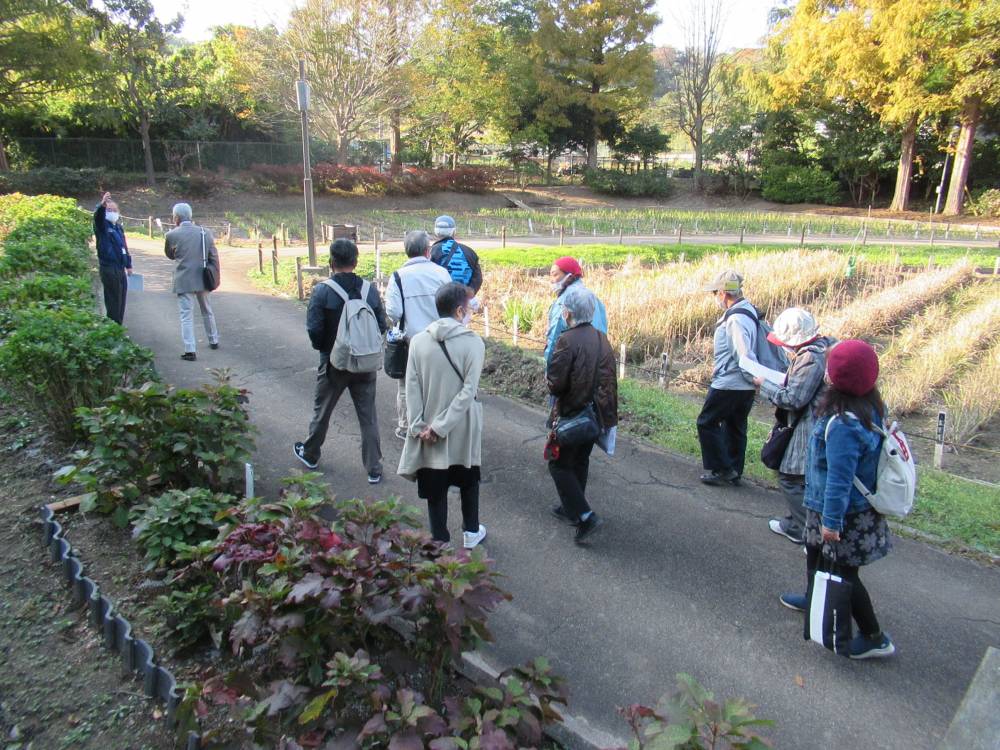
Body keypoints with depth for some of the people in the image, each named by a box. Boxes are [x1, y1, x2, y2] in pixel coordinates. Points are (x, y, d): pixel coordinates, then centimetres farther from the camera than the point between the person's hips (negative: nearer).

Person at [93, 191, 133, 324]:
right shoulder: (102, 226, -3)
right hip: (109, 268, -7)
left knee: (121, 299, 12)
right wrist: (102, 205, -46)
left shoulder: (118, 227, 18)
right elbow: (98, 217, -27)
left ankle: (118, 325, 21)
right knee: (113, 300, -6)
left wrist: (128, 265, 21)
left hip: (121, 268, 7)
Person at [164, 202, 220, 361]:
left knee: (186, 315, -1)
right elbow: (214, 257, 3)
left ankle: (190, 350, -6)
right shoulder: (205, 233, 0)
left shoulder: (172, 235, -7)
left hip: (183, 281, -3)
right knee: (207, 311, 20)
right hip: (202, 279, 3)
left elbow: (170, 255, 11)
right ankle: (213, 341, 33)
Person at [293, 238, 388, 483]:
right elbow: (382, 325, -3)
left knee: (322, 410, 19)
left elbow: (313, 329, -16)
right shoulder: (370, 289, -5)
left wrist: (323, 347, 4)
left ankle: (310, 454, 40)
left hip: (333, 364, -2)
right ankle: (374, 469, 14)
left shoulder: (322, 291, -14)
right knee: (368, 416, 10)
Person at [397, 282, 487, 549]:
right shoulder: (473, 342, -14)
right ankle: (471, 532, 35)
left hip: (428, 428, 1)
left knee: (435, 486, 13)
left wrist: (418, 425, -6)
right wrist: (441, 426, -16)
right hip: (463, 428, -1)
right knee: (468, 479, 22)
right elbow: (468, 391, -19)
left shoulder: (418, 340, -6)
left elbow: (411, 387, -8)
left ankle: (440, 540, 24)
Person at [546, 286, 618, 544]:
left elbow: (555, 384, -22)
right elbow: (608, 377, 12)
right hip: (597, 413, 8)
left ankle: (585, 516, -4)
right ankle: (571, 508, 34)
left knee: (559, 464, 4)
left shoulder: (568, 340, -20)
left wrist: (548, 379, -1)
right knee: (580, 462, 21)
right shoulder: (602, 338, 4)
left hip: (572, 414, -7)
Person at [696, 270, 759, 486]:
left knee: (707, 423, 4)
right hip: (744, 387, 9)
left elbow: (745, 356, -26)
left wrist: (754, 379, -16)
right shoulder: (748, 311, 9)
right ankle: (734, 472, 26)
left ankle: (722, 469, 8)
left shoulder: (735, 319, -22)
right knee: (735, 427, 17)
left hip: (727, 385, -9)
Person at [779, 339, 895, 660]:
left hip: (845, 514, -10)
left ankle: (874, 639, 21)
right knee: (814, 550, 28)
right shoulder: (870, 409, -3)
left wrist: (831, 520, -20)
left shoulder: (843, 424, -33)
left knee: (844, 573, 6)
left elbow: (839, 478, -28)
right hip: (861, 507, 10)